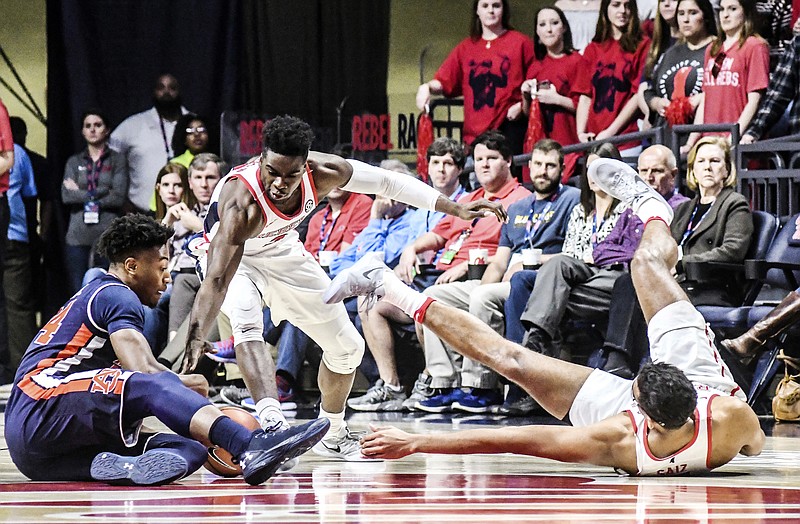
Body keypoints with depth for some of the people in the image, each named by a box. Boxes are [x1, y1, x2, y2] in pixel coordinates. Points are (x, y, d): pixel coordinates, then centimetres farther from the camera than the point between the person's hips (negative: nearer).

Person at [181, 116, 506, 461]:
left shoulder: (322, 172, -29)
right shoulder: (242, 201, -43)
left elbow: (387, 182, -14)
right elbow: (217, 279, -48)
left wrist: (455, 209, -11)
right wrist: (196, 338, -61)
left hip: (282, 252, 5)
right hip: (234, 257, -5)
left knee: (348, 346, 8)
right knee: (247, 321, -38)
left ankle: (332, 434, 30)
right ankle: (271, 420, -47)